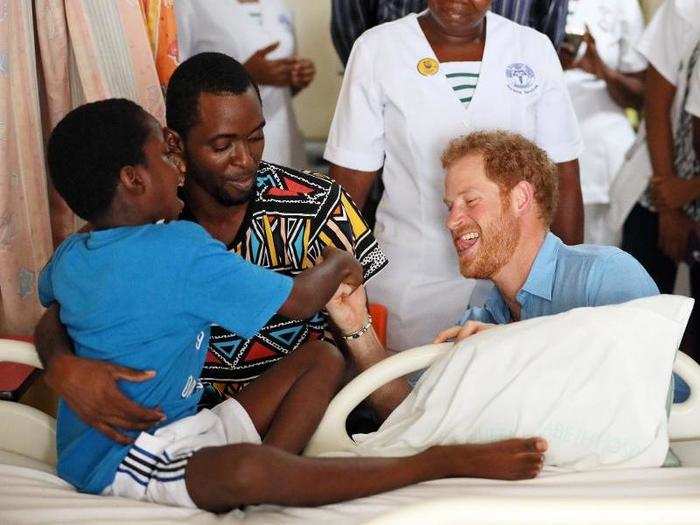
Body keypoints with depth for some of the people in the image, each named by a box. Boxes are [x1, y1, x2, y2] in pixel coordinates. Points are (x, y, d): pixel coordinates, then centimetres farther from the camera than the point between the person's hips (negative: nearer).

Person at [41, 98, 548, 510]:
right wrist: (338, 262, 8)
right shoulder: (178, 248, -20)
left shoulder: (69, 256, 6)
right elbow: (300, 299, -12)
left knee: (323, 357, 2)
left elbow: (48, 294, 33)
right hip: (123, 462, -9)